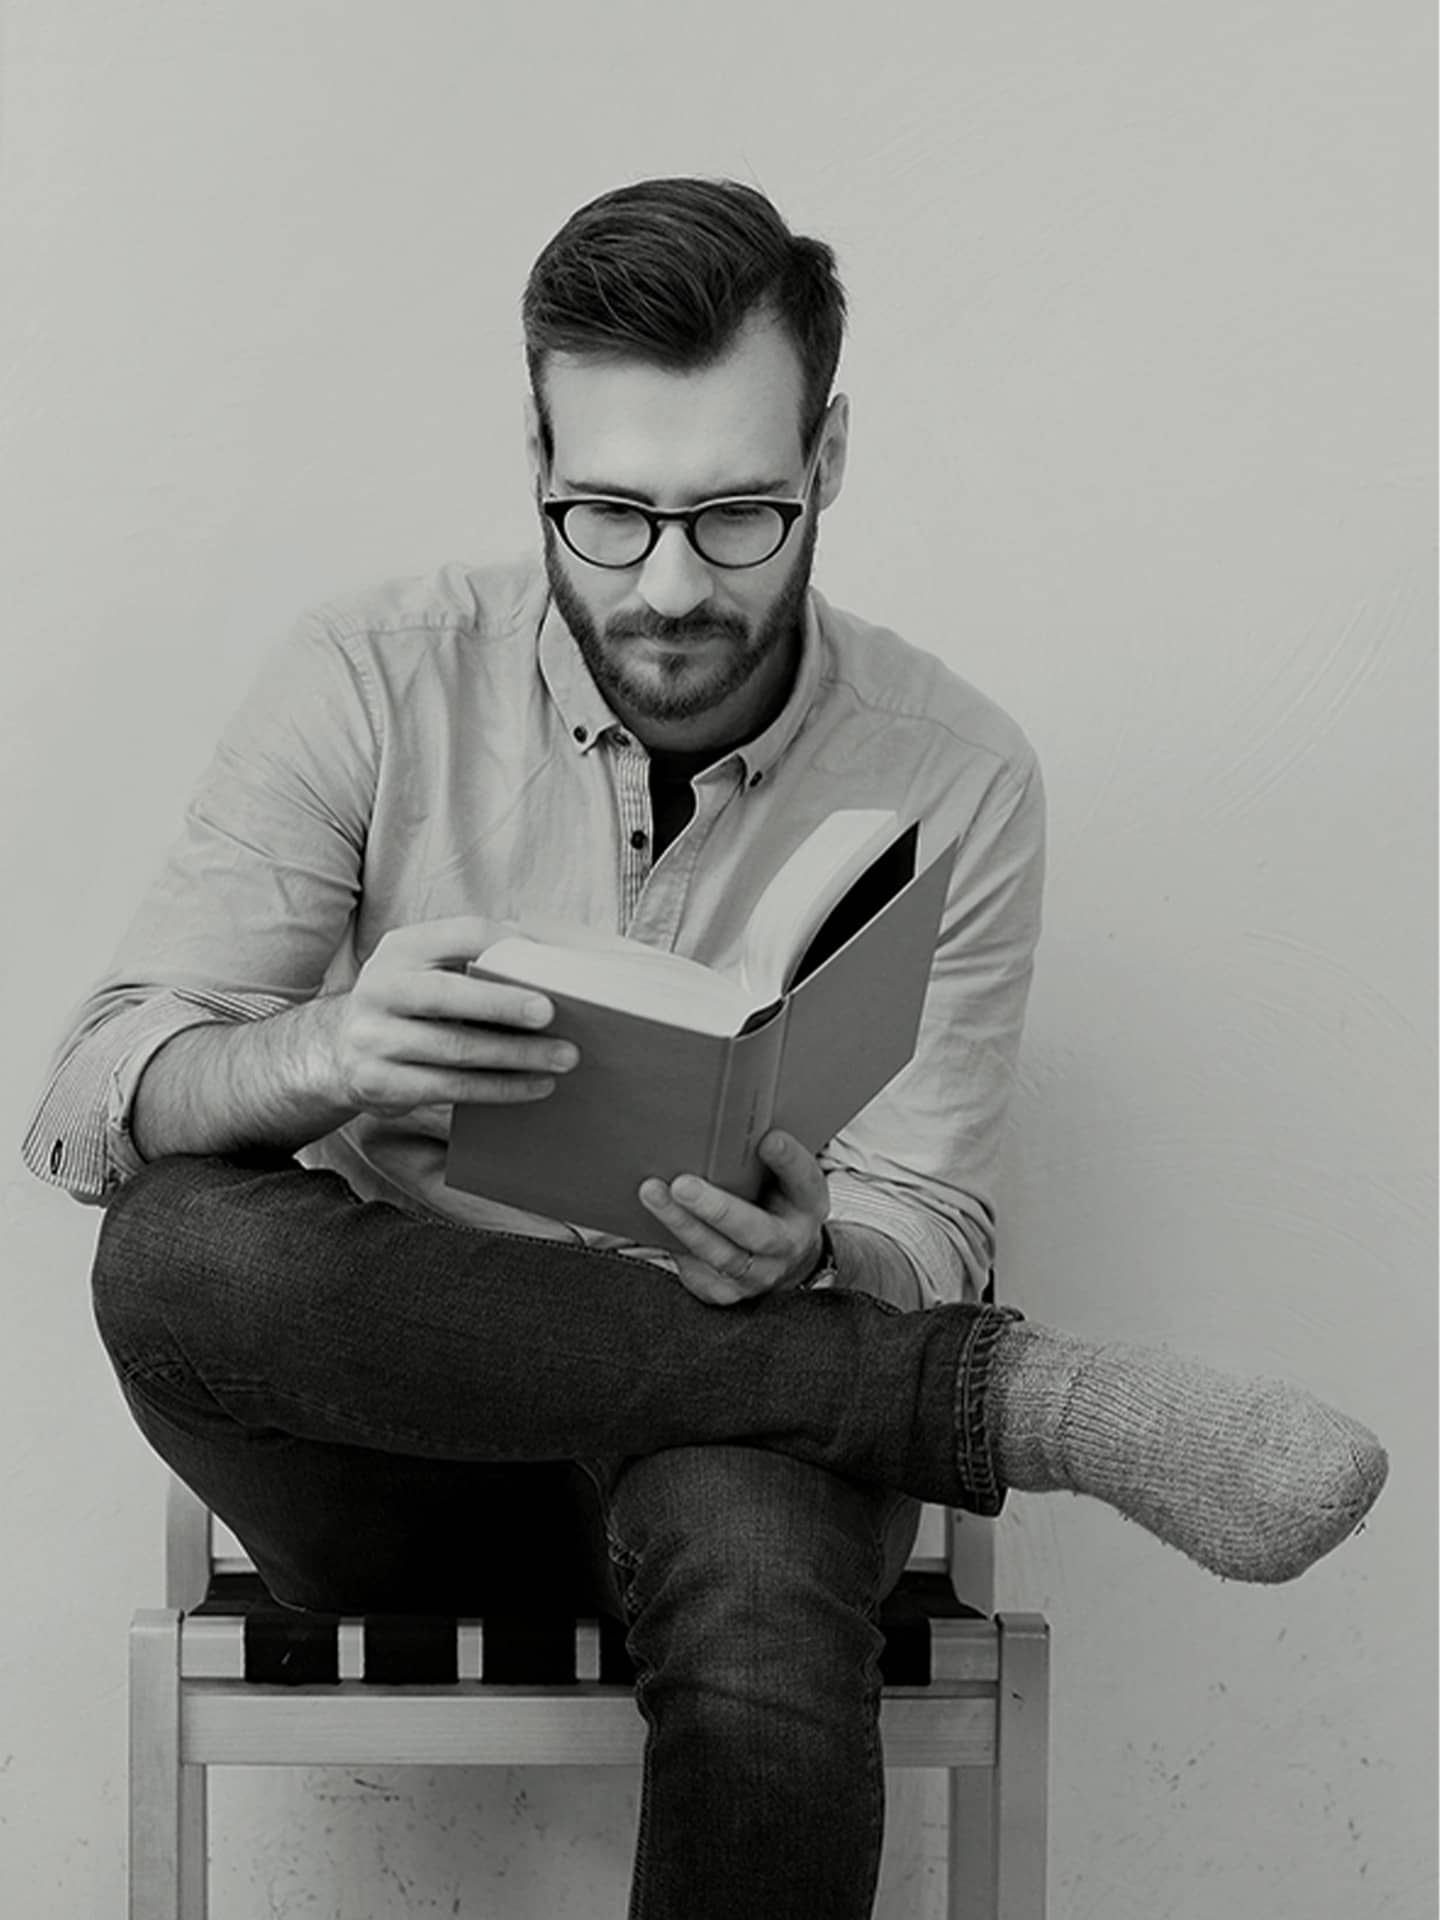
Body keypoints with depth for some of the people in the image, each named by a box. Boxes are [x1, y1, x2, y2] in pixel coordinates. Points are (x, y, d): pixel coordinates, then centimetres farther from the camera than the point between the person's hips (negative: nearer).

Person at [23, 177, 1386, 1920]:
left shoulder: (955, 776, -3)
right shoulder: (372, 684, -5)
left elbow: (923, 1239, 0)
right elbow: (82, 1108, -10)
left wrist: (805, 1262, -26)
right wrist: (332, 1049, -32)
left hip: (727, 1419, -2)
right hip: (383, 1435, 3)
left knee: (764, 1606, -38)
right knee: (173, 1242, -33)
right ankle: (1003, 1396, -25)